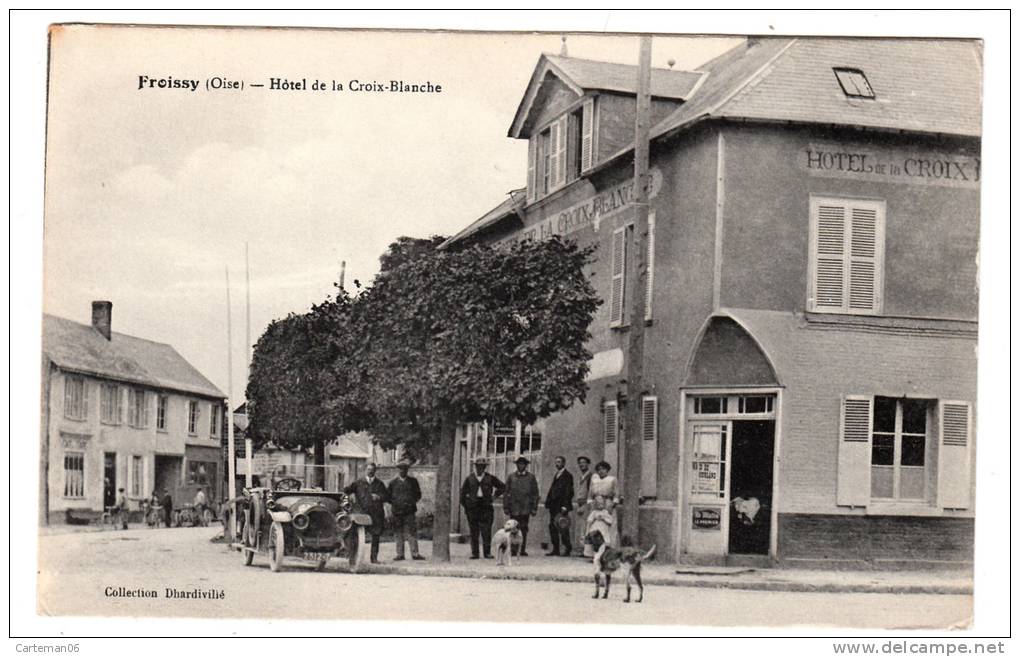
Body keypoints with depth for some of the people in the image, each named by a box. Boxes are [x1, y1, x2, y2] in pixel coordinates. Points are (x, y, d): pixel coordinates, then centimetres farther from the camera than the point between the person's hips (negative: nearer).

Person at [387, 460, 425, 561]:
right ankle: (400, 554, 8)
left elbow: (418, 494, 15)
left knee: (411, 532, -7)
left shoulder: (412, 481, 10)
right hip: (397, 511, 1)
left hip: (409, 511, -1)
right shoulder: (393, 483, 10)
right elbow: (387, 495, 14)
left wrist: (412, 502, 3)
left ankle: (415, 553, -7)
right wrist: (393, 503, 4)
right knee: (399, 533, 4)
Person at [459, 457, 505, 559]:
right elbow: (462, 492, 14)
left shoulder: (490, 478, 8)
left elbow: (503, 486, 17)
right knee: (474, 531, 1)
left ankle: (487, 552, -4)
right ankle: (474, 553, 5)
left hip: (486, 506, 0)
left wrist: (495, 494, 8)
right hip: (472, 507, 1)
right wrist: (465, 505, 8)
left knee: (486, 530, -7)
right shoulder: (469, 478, 8)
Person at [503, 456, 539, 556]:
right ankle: (513, 550, -5)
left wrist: (534, 508, 3)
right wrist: (506, 507, 3)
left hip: (526, 509, 0)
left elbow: (535, 494, 10)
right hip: (514, 508, 0)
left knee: (524, 529, -1)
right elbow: (506, 492, 10)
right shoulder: (511, 477, 10)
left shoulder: (531, 477, 9)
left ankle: (523, 550, 4)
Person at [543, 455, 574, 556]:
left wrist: (565, 506, -18)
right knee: (553, 527, 5)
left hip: (562, 506, -8)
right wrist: (548, 502, 11)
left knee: (563, 528, -7)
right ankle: (555, 550, 9)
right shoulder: (555, 475, 20)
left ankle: (567, 550, -3)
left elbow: (568, 492, -11)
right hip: (554, 506, 8)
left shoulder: (567, 475, -5)